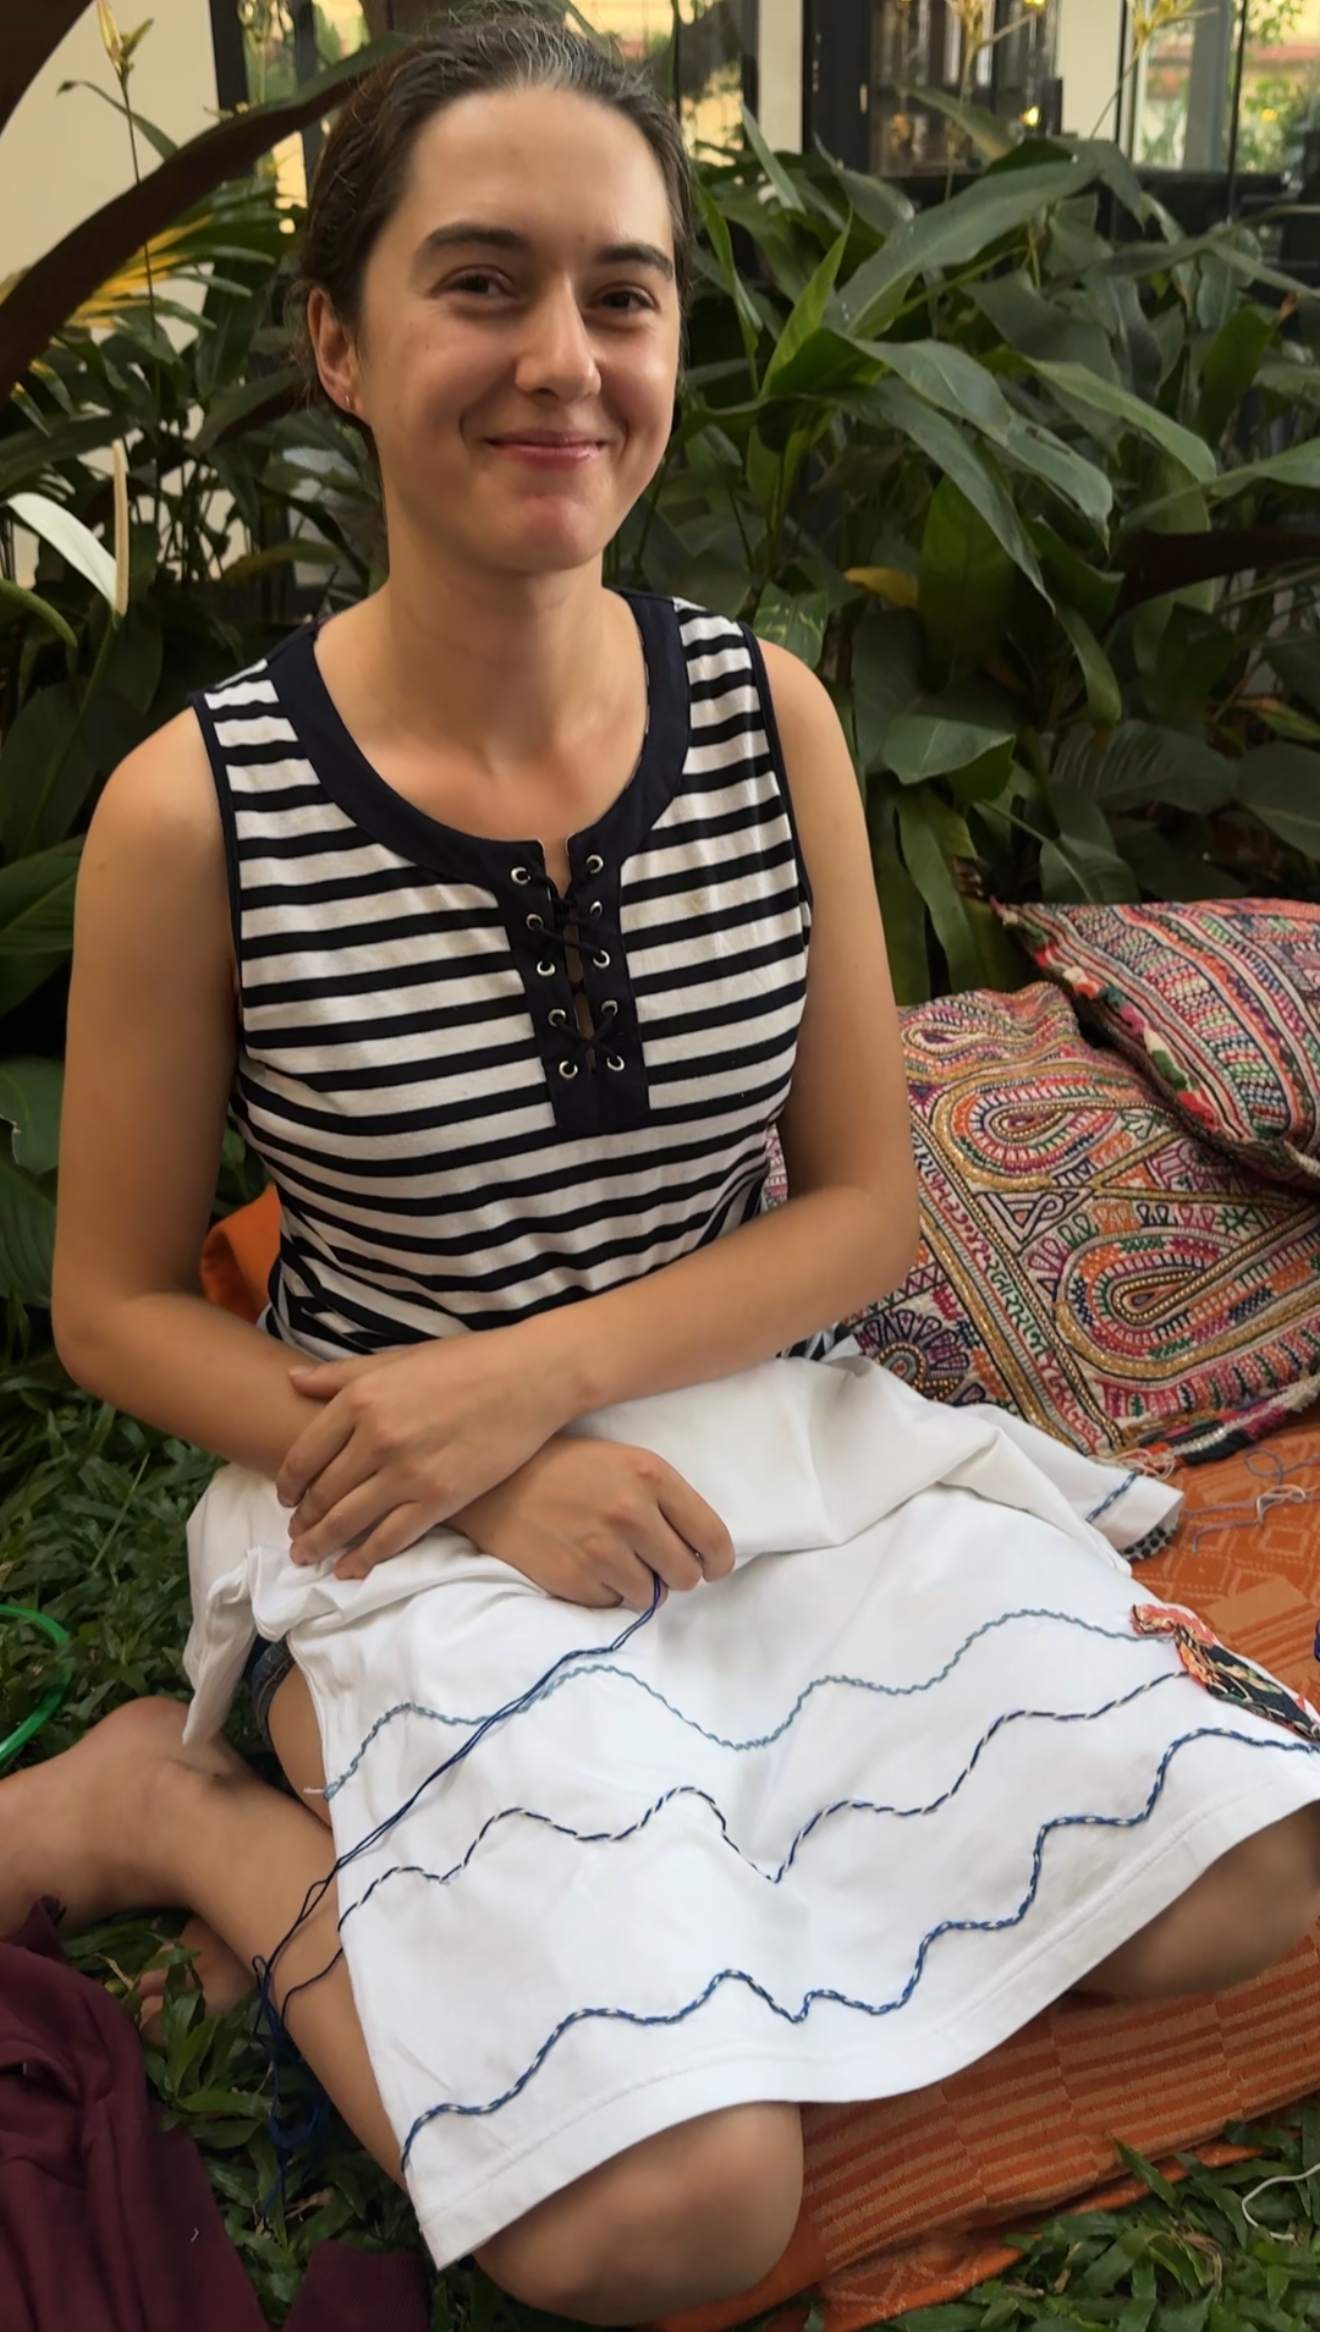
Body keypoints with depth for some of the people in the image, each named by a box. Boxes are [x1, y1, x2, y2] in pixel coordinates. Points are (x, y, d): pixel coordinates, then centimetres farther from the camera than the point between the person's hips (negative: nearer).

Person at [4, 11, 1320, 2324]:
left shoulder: (769, 719, -3)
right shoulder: (196, 808, -13)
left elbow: (868, 1202, 0)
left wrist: (541, 1371, -15)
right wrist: (499, 1493, -16)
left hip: (773, 1451, 5)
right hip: (422, 1524, -4)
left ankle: (620, 1852, 5)